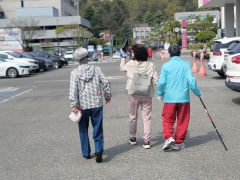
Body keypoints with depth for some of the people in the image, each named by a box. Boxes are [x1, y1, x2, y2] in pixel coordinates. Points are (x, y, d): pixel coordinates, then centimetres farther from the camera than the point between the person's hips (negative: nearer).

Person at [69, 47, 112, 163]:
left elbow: (73, 90, -12)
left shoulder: (75, 73, -5)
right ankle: (99, 149, -10)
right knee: (97, 128, 7)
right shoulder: (96, 69, 0)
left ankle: (86, 153, 21)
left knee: (83, 130, 14)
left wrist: (74, 105, -11)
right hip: (96, 104, 1)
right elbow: (106, 83, -1)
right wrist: (108, 96, 13)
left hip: (82, 106, 0)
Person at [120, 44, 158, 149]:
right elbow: (156, 80, -6)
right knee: (147, 118, 6)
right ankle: (146, 140, 4)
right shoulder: (150, 65, -4)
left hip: (134, 94, 0)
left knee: (133, 116, 16)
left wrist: (123, 57, 26)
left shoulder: (130, 64, -5)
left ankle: (132, 137, 26)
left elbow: (122, 68, 16)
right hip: (147, 95, 0)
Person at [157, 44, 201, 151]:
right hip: (184, 98, 1)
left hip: (170, 98, -1)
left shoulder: (166, 66, -2)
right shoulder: (186, 64, 0)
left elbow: (161, 82, -3)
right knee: (182, 121, 11)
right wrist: (197, 93, 9)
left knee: (168, 119, 10)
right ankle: (179, 142, 17)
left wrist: (160, 95, 13)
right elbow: (191, 80, -5)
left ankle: (169, 137, -10)